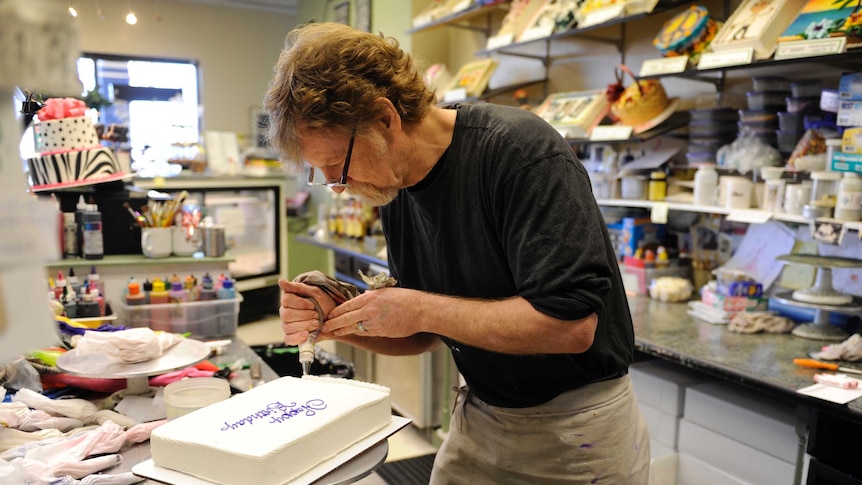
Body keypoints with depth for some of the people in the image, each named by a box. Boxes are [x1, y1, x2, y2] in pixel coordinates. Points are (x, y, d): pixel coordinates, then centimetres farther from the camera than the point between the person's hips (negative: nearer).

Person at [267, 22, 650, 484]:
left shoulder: (520, 150, -23)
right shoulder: (396, 187, -2)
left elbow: (571, 323, -29)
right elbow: (426, 335, 5)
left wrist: (423, 310, -24)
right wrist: (337, 320, -12)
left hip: (574, 426, -5)